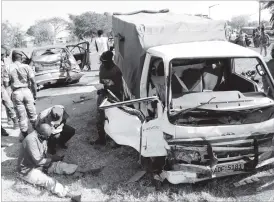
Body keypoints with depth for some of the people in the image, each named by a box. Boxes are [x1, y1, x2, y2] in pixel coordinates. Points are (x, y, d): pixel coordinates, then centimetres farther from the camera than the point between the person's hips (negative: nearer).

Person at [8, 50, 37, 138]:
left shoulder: (9, 68, -1)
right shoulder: (26, 67, -2)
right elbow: (33, 82, -4)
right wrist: (34, 94, 4)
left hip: (16, 93, 0)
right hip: (26, 91, 0)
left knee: (22, 117, 8)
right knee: (32, 114, 13)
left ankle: (26, 137, 16)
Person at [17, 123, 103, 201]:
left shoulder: (42, 137, -5)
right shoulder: (31, 140, -33)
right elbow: (38, 161, -30)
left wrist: (50, 159, -12)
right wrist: (52, 158, -17)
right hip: (28, 170, -8)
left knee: (58, 164, -7)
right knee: (48, 181, -27)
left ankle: (87, 171, -9)